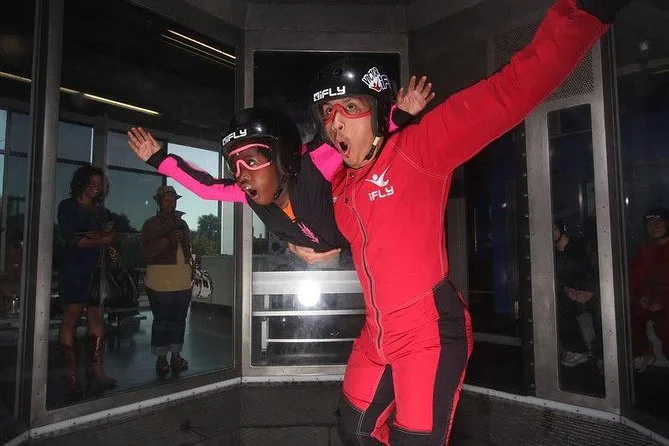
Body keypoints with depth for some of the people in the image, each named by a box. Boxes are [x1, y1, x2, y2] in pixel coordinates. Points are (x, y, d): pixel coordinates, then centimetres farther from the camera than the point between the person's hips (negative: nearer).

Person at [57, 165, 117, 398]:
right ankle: (70, 375, -3)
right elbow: (72, 240, -6)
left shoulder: (101, 211, 20)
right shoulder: (68, 207, 4)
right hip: (74, 271, -5)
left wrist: (91, 237, -10)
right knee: (71, 319, -6)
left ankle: (96, 371, 4)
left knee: (97, 318, 1)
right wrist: (100, 240, -4)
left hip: (97, 272, 5)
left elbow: (111, 237, 7)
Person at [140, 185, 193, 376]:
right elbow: (147, 251, -11)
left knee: (179, 320, 10)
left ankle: (176, 355, 21)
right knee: (161, 321, 1)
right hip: (160, 281, -5)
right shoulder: (151, 224, 0)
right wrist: (168, 239, -21)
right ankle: (161, 358, 12)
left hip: (183, 281, 5)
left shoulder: (182, 223, 17)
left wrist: (190, 270, 17)